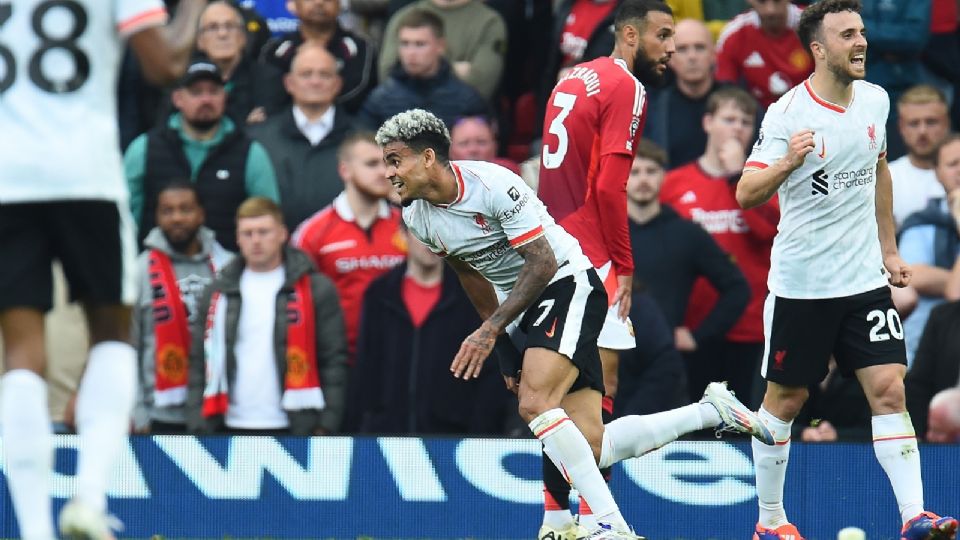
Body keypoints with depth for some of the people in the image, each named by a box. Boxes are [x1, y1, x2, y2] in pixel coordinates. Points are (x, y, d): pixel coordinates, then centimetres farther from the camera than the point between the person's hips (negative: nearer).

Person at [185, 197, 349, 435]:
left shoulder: (316, 290, 2)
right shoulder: (217, 295, 11)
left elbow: (334, 361, 0)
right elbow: (199, 364, 10)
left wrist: (326, 428, -8)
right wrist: (198, 429, 0)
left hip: (293, 433, -3)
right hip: (233, 432, 3)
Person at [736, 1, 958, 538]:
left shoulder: (875, 100, 4)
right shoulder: (788, 113, -12)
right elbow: (746, 195, -16)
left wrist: (889, 249, 21)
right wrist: (787, 162, -34)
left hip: (865, 279, 4)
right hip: (801, 285, -4)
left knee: (889, 389, -8)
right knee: (785, 399, 6)